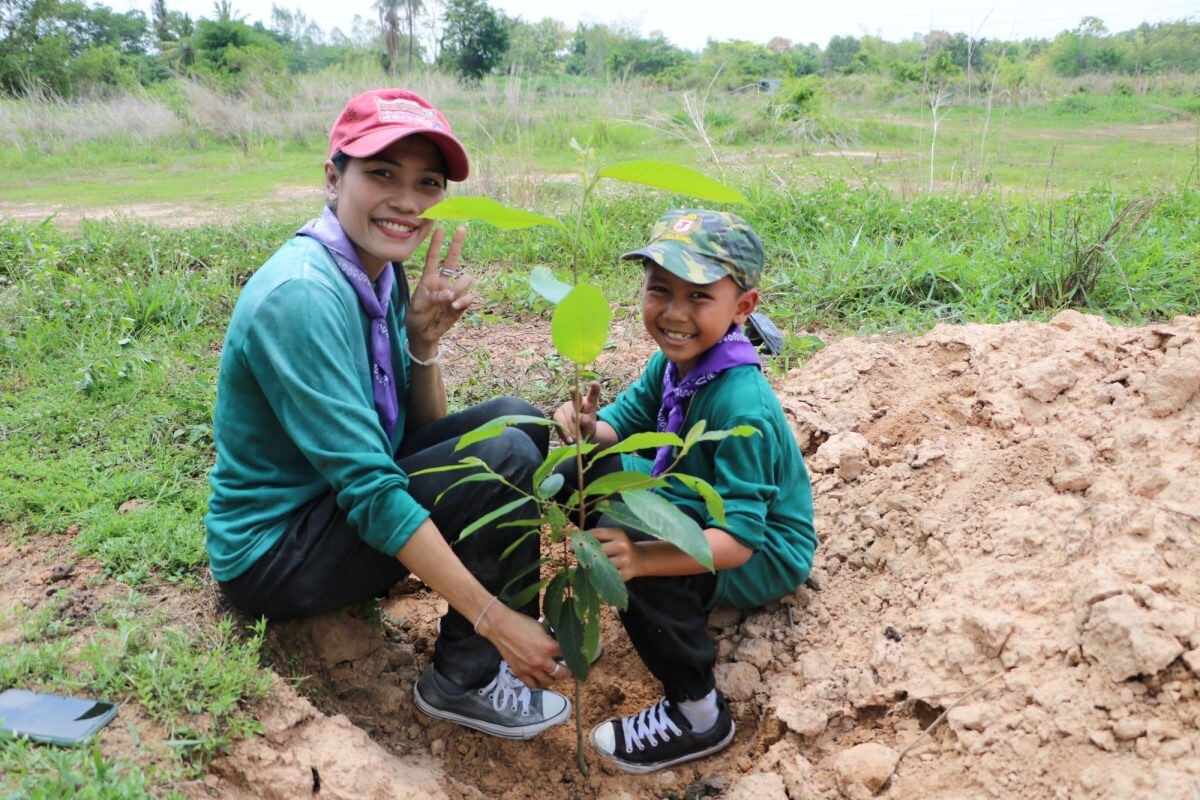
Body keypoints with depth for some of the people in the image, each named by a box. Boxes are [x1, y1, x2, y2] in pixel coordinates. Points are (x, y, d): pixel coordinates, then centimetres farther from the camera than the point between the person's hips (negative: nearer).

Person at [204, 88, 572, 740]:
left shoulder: (380, 271, 1)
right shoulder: (302, 295, -27)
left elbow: (423, 428, 5)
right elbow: (369, 491, -30)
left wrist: (424, 338, -13)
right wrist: (493, 617, -28)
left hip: (344, 498, 8)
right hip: (274, 551, -8)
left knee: (516, 419, 1)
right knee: (505, 457, -22)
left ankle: (534, 616, 9)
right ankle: (463, 679, -3)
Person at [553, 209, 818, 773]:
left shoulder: (741, 404, -32)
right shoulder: (674, 360, -9)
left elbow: (740, 538, -35)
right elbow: (622, 421, 0)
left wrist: (642, 558, -49)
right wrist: (591, 428, -25)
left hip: (761, 559, -8)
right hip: (704, 509, 8)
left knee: (623, 542, -32)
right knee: (583, 464, 4)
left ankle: (697, 712, -14)